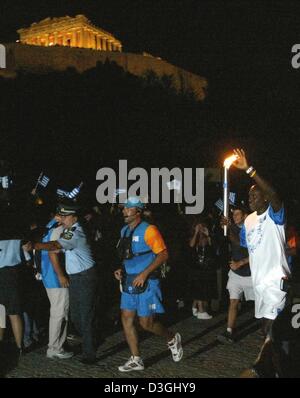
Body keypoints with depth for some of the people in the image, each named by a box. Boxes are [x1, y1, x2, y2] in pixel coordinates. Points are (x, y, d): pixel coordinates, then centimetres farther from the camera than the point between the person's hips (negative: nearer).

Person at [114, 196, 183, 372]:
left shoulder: (148, 230, -14)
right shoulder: (124, 231, 9)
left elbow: (163, 254, -16)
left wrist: (144, 274, -21)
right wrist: (122, 270, 5)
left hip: (146, 283, -7)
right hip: (129, 281, 7)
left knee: (146, 322, -3)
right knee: (127, 319, 4)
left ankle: (172, 339, 24)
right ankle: (136, 360, 13)